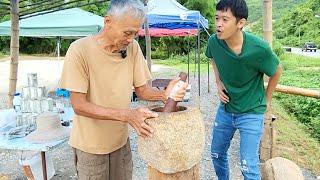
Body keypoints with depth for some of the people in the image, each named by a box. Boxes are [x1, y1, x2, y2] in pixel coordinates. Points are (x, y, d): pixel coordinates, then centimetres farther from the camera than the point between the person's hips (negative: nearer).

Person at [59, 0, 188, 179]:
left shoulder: (133, 47, -7)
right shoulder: (79, 50, -21)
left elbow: (141, 89, -2)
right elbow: (79, 106, -22)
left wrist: (165, 95, -23)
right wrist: (127, 115, -31)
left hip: (121, 141, 4)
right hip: (91, 146, -3)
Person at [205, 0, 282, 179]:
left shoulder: (259, 49, -27)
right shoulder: (214, 41, -16)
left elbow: (277, 71, -5)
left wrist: (267, 99, 2)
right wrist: (219, 83, -2)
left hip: (251, 112, -4)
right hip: (226, 109, 4)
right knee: (217, 154, 18)